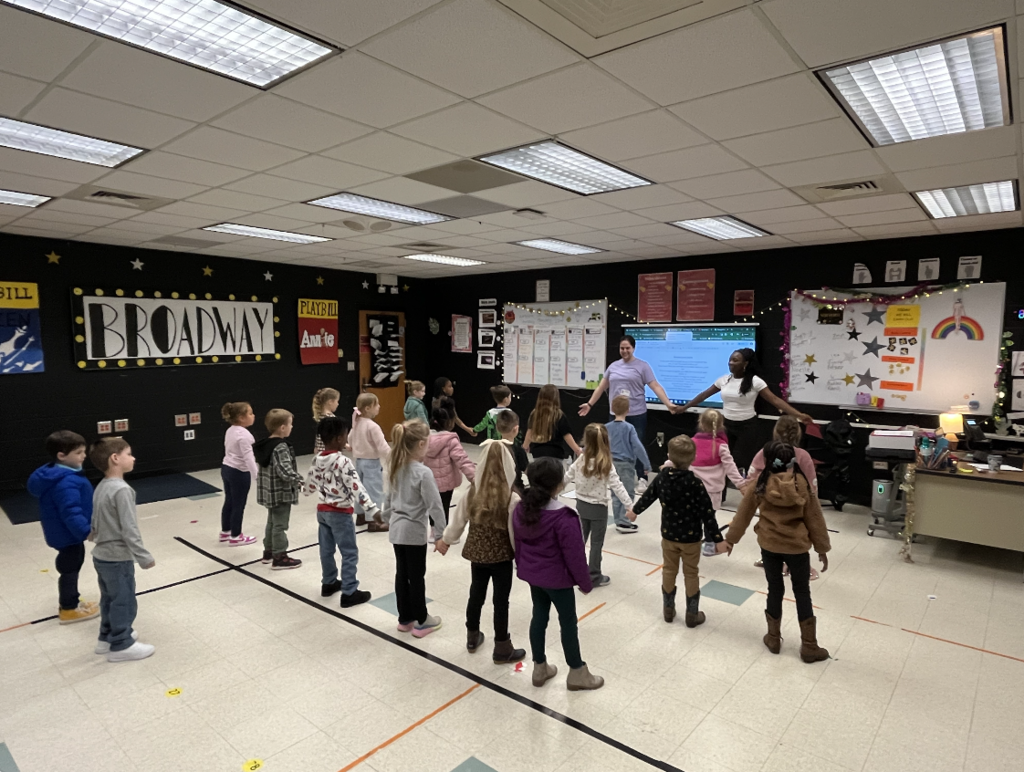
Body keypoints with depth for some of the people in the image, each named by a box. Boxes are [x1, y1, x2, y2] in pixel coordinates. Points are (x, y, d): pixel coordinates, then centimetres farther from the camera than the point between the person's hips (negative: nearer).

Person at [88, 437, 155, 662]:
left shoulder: (101, 487, 4)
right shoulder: (122, 490, -25)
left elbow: (95, 520, 14)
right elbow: (129, 530, -25)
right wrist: (144, 557, -18)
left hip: (101, 556, 9)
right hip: (118, 558, -9)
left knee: (109, 599, 23)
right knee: (124, 602, 6)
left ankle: (107, 637, 37)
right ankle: (121, 646, 18)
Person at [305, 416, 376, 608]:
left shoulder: (317, 459, 1)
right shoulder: (343, 461, -23)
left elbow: (310, 481, 14)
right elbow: (356, 487, -29)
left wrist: (305, 491, 39)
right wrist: (373, 509, -31)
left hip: (322, 510, 8)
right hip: (340, 513, -8)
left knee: (326, 549, 20)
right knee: (349, 553, 2)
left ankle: (329, 583, 35)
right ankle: (349, 593, 6)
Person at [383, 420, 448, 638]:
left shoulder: (395, 468, 2)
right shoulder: (423, 473, -21)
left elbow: (388, 498, 11)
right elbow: (435, 506, -20)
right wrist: (441, 535, -14)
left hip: (397, 530, 7)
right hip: (415, 531, -7)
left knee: (402, 574, 16)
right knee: (416, 577, 7)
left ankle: (405, 619, 30)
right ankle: (421, 622, 21)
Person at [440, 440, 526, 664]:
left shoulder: (472, 492, -10)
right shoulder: (511, 499, -21)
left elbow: (457, 521, 0)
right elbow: (516, 534, -17)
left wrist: (447, 540, 18)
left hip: (476, 553, 4)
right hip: (501, 556, -4)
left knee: (476, 594, 22)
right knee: (501, 601, 10)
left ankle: (473, 638, 41)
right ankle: (502, 649, 25)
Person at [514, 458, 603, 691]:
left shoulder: (521, 508, -6)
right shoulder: (564, 518, -27)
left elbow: (517, 543, 6)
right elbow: (575, 555, -19)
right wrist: (585, 582, -5)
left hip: (531, 574, 6)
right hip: (557, 578, -6)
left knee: (539, 616, 20)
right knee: (568, 622, 11)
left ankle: (540, 668, 34)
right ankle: (577, 673, 28)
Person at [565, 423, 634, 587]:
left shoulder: (580, 460, -8)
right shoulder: (606, 465, -20)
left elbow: (567, 477, 4)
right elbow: (617, 487, -23)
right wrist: (629, 506, -21)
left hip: (581, 505, 4)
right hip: (598, 508, -4)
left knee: (580, 539, 20)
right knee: (596, 543, 8)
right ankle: (594, 577, 17)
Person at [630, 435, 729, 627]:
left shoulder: (661, 477, -10)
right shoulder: (695, 484, -22)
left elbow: (648, 496, 5)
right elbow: (707, 514, -21)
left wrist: (635, 510, 23)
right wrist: (718, 539, -16)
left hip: (668, 535, 3)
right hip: (691, 538, -3)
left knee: (669, 571, 17)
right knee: (690, 575, 11)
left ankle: (668, 610, 30)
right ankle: (692, 614, 23)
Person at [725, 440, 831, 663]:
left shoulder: (760, 483, -11)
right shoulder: (802, 482, -12)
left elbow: (744, 513, -2)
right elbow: (814, 517, -5)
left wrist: (731, 539, 11)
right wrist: (822, 549, 7)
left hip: (769, 545, 1)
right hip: (797, 546, -1)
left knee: (775, 590, 17)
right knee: (802, 594, 14)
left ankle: (773, 639, 28)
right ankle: (809, 647, 22)